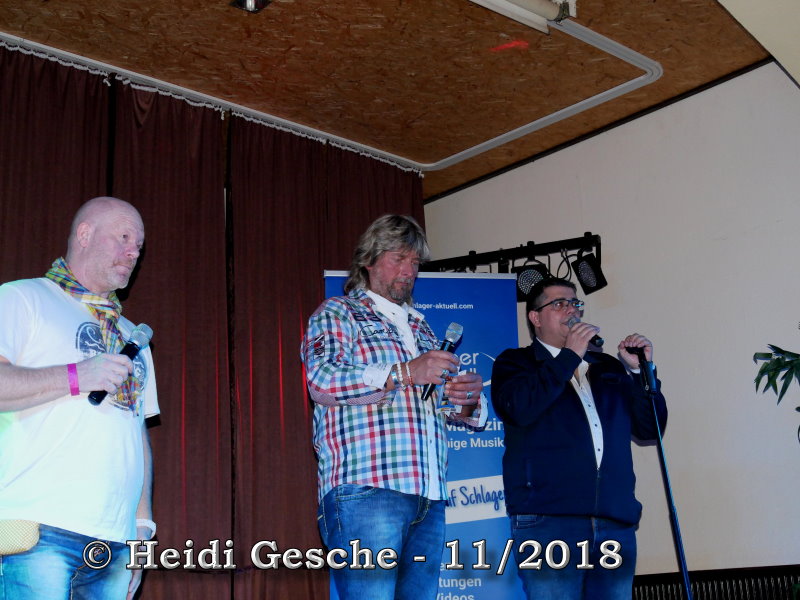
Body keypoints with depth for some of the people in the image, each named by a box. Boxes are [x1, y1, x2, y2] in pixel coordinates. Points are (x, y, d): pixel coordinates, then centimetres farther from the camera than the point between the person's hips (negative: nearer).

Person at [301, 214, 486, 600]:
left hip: (428, 498, 6)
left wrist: (468, 400, 4)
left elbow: (445, 406, 29)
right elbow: (321, 381, -10)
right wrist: (404, 372, -15)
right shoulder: (337, 314, 8)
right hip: (366, 491, -6)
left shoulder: (420, 328, 27)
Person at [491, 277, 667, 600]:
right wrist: (569, 356, -7)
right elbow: (519, 409, -13)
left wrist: (639, 371, 4)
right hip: (547, 521, -4)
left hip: (616, 521, 5)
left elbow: (649, 429, 17)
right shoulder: (515, 363, 9)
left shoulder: (608, 367, 22)